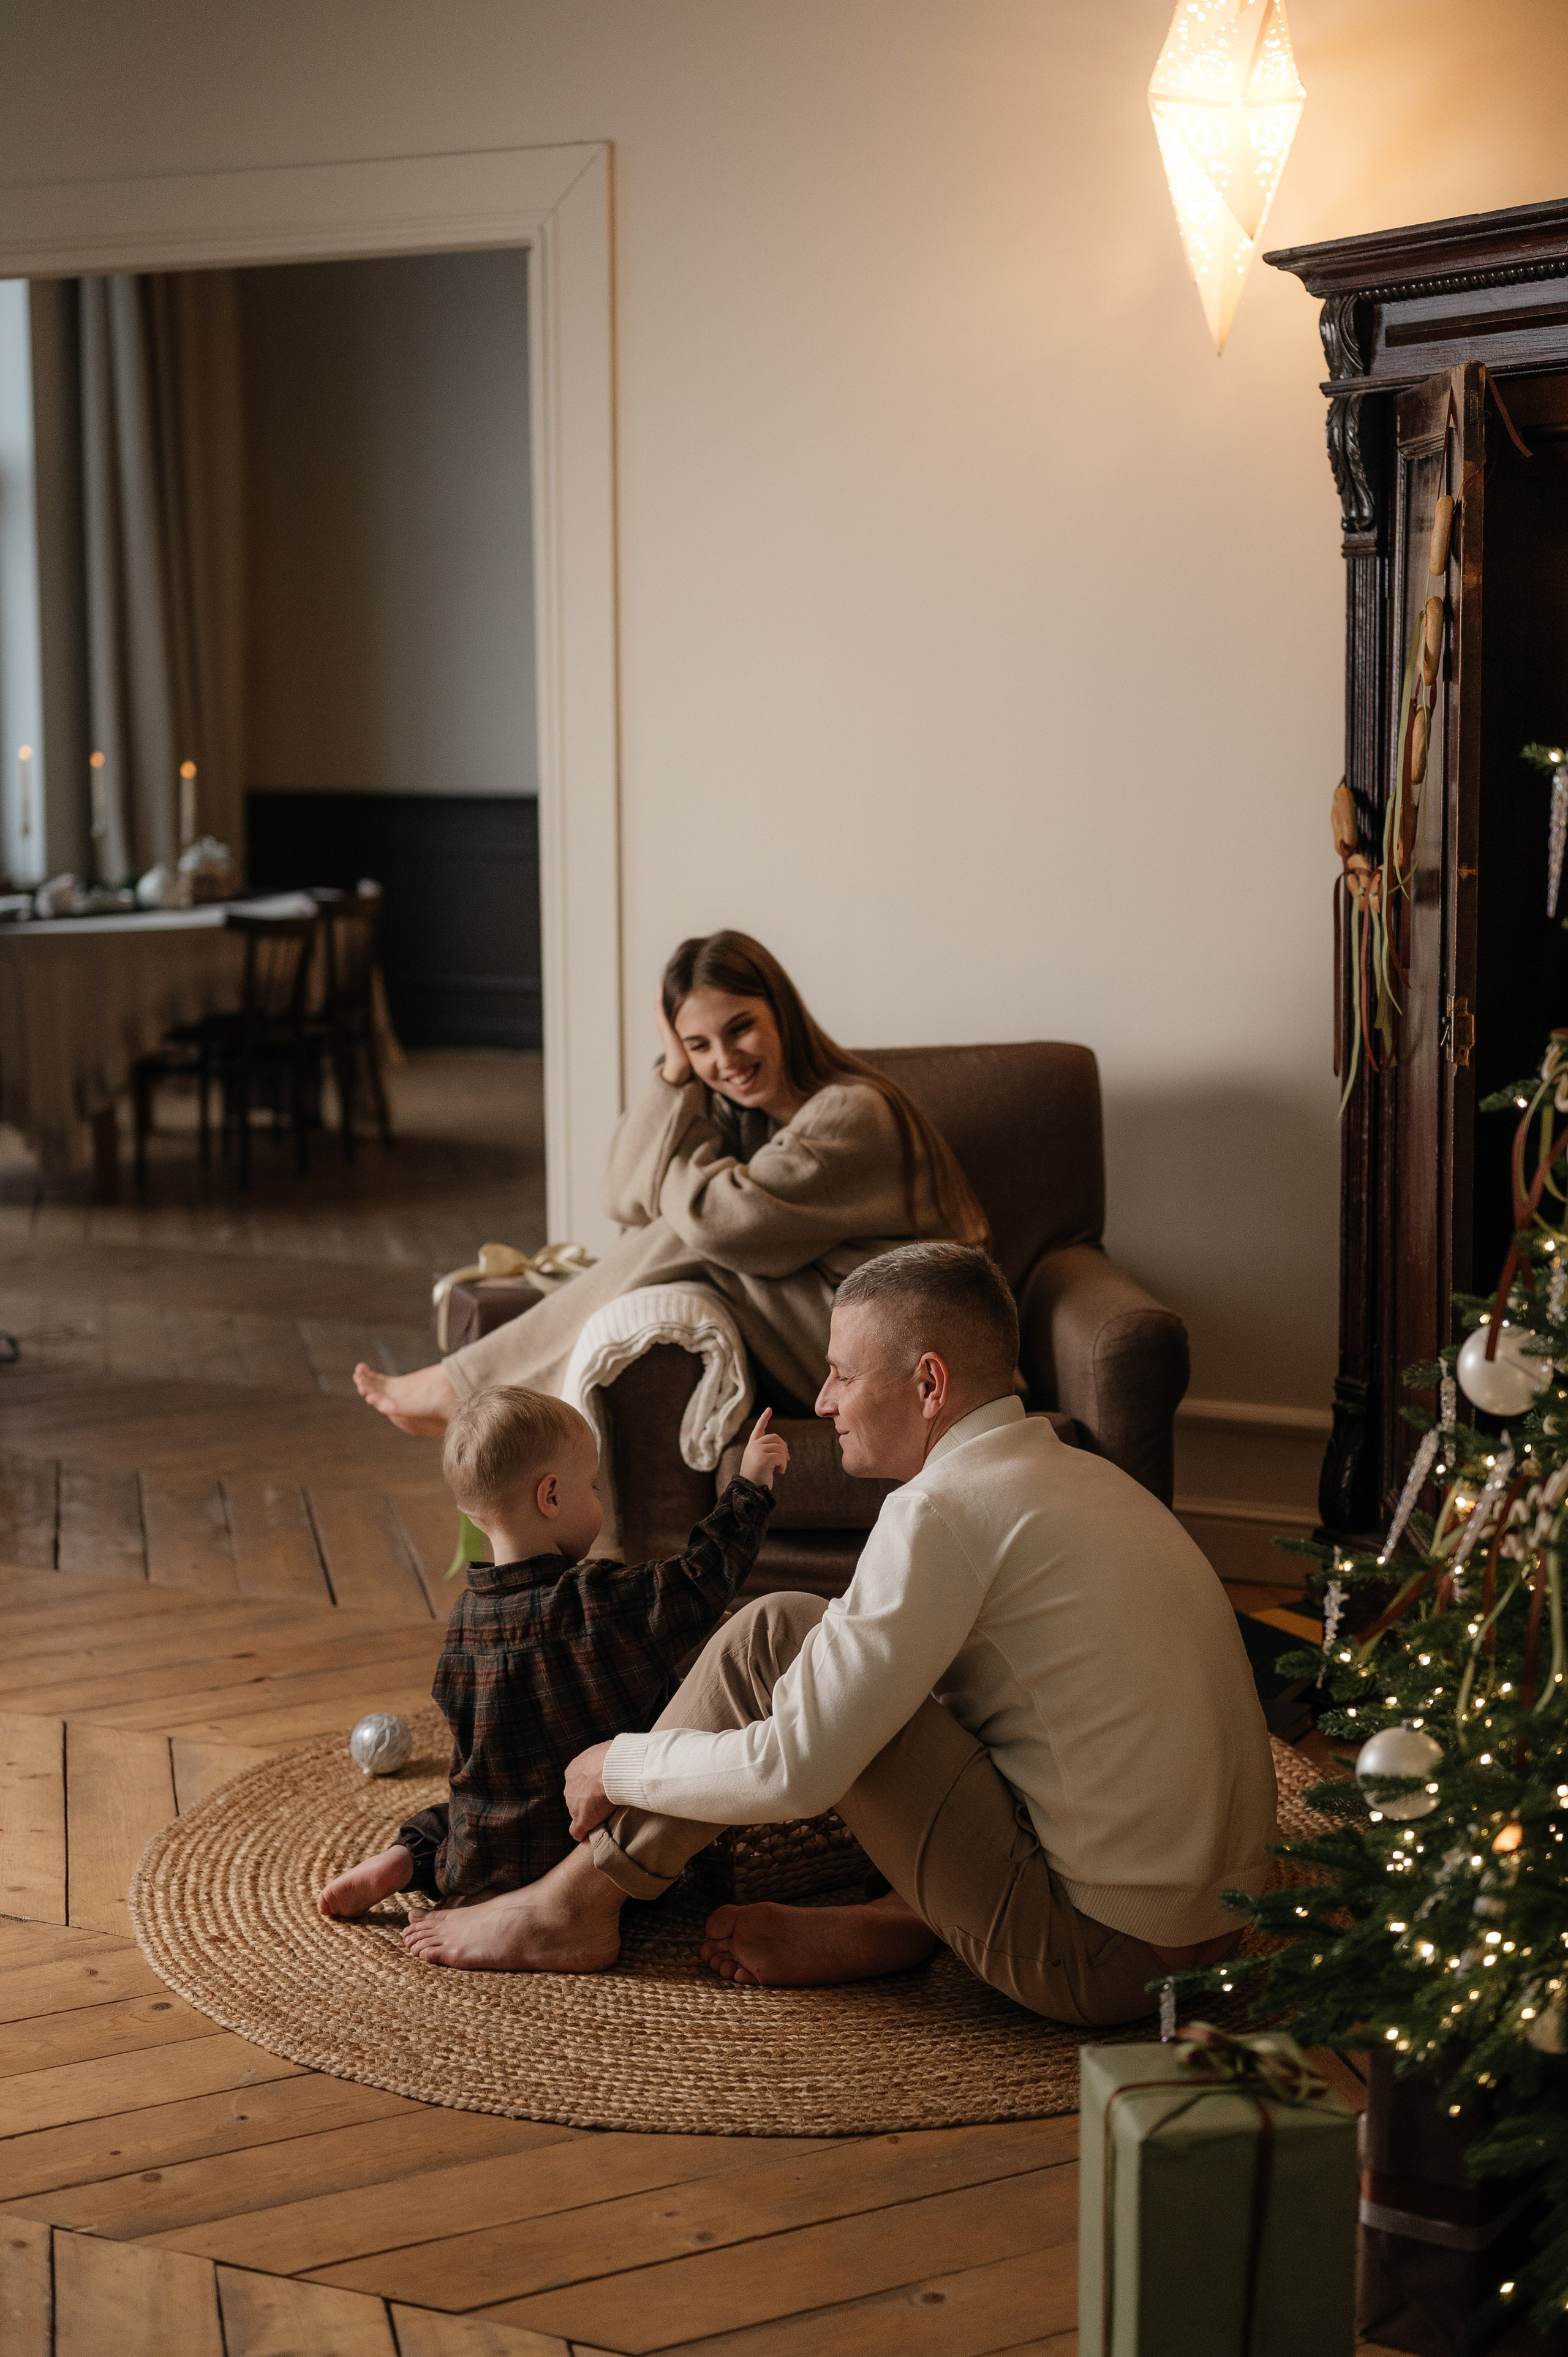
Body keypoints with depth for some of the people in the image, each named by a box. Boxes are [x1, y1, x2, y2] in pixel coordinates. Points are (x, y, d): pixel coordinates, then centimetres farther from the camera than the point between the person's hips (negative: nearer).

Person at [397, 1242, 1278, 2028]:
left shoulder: (948, 1507, -15)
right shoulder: (1087, 1476, 13)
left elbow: (792, 1773, -15)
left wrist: (619, 1766, 3)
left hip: (1098, 1956, -9)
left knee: (778, 1634, -5)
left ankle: (581, 1903, 10)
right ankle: (897, 1921, 10)